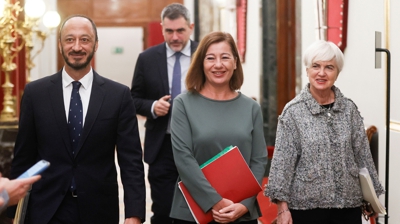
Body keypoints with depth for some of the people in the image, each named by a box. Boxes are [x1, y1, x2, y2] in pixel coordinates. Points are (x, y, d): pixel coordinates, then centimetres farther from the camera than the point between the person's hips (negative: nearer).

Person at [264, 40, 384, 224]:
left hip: (349, 204, 3)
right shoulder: (294, 111, -5)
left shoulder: (349, 109, 5)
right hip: (307, 205, -3)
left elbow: (363, 155, 9)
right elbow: (282, 161, -7)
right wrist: (282, 208, -11)